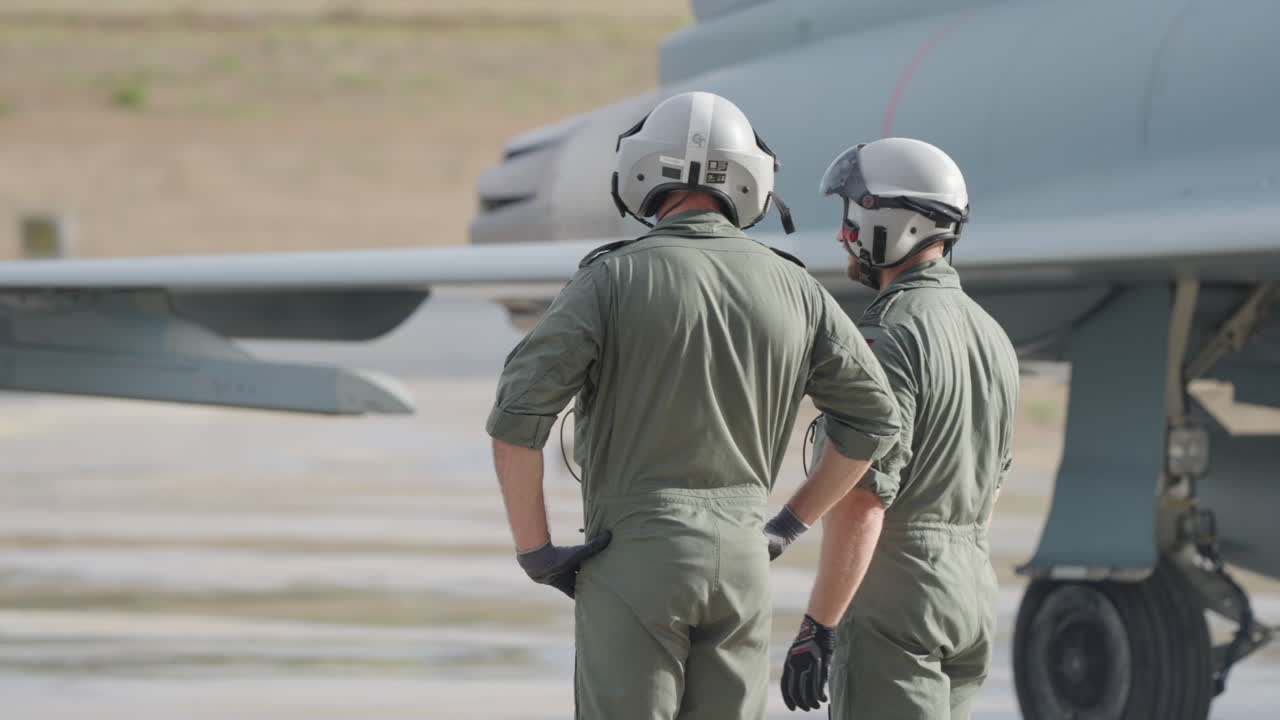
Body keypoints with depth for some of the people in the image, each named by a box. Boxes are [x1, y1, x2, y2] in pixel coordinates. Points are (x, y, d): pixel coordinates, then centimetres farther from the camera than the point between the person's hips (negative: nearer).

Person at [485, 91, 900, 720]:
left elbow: (515, 419, -16)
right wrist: (788, 526, 16)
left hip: (634, 558, -4)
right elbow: (874, 419, 9)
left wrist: (534, 551, -5)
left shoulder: (613, 279, -8)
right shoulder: (791, 288, 4)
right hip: (740, 561, 4)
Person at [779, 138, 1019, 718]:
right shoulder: (990, 338, 13)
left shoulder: (889, 340, -16)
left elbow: (861, 501, -22)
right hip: (971, 592, 9)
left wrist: (816, 629, -20)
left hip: (891, 599, -9)